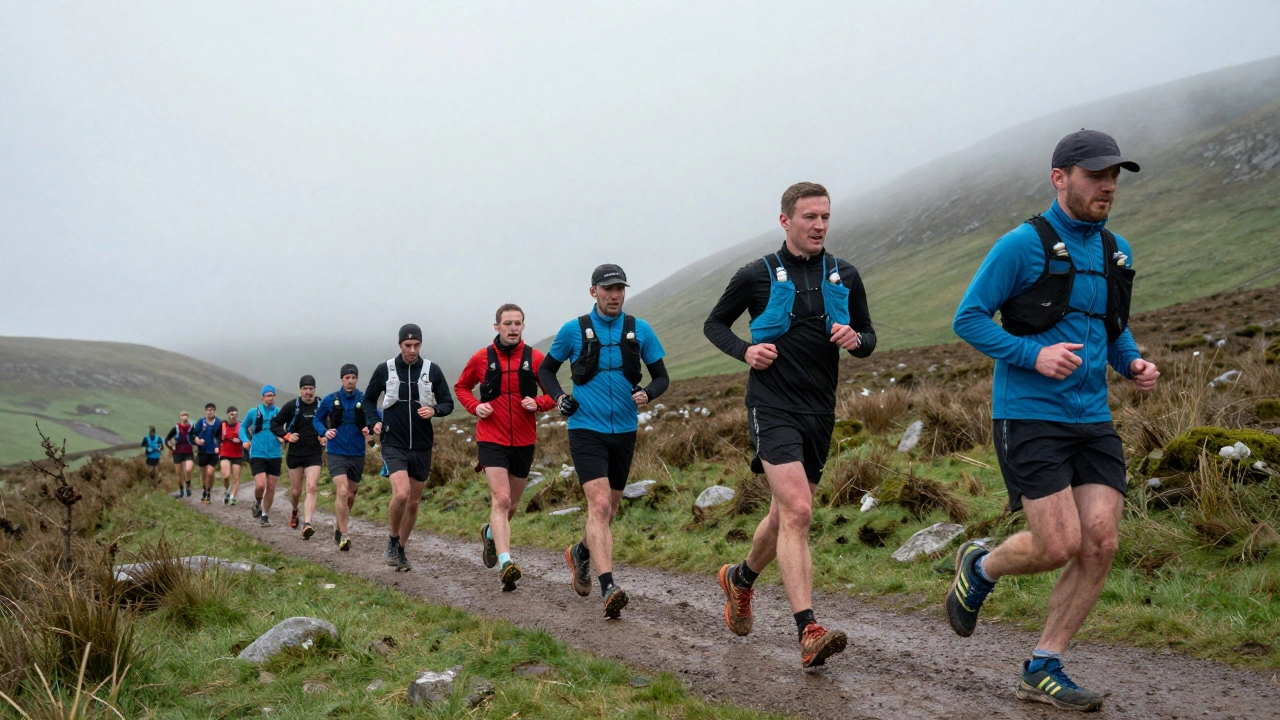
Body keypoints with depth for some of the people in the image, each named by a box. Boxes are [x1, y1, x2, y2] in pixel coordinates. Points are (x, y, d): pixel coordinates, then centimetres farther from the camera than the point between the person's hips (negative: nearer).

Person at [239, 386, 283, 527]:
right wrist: (245, 440, -2)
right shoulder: (253, 412, 1)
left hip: (274, 455, 2)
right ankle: (257, 502, 18)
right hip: (257, 455, -2)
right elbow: (243, 427, 15)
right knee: (260, 485, -17)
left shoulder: (279, 413, 3)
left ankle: (264, 516, 23)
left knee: (271, 488, 6)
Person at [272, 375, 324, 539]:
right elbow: (274, 424, 3)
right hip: (295, 454, 1)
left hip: (314, 454, -1)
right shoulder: (291, 407, -2)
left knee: (311, 488, -16)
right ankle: (294, 511, 43)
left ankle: (307, 523, -24)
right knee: (295, 491, 11)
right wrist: (287, 435, -12)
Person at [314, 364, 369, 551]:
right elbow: (317, 420, 12)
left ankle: (338, 526, 37)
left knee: (350, 495, 13)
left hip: (357, 454, 2)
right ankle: (343, 536, -13)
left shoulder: (365, 400, -1)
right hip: (336, 453, -2)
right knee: (342, 491, -18)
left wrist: (370, 428, -16)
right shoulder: (330, 400, 0)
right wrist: (325, 432, -8)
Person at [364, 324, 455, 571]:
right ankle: (393, 539, 5)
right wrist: (373, 422, -2)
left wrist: (435, 410, -16)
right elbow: (368, 399, 13)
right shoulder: (385, 369, -1)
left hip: (422, 447, 2)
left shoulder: (432, 370, 0)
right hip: (394, 444, -2)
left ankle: (400, 551, 26)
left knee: (413, 503, 9)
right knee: (401, 494, -21)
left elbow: (448, 403, 5)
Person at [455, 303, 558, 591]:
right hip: (491, 440, -2)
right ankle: (506, 562, -23)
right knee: (501, 499, -17)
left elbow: (554, 395, 6)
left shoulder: (535, 358, -1)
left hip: (524, 441, 3)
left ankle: (491, 533, 47)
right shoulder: (481, 358, -2)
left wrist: (538, 403, -16)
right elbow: (461, 387, 13)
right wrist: (475, 406, -5)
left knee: (511, 505, 16)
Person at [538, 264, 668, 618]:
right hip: (586, 430, -3)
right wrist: (558, 397, -7)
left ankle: (580, 553, 44)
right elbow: (545, 369, 11)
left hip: (624, 431, 4)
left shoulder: (640, 330, 3)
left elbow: (661, 376, 9)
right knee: (599, 504, -18)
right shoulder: (574, 330, -2)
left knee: (609, 509, 15)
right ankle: (608, 588, -23)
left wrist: (646, 393, -13)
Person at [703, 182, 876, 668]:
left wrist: (856, 340, -8)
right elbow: (714, 323, 11)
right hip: (772, 407, -5)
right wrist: (744, 350, -8)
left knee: (785, 515, 14)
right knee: (797, 510, -20)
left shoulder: (845, 277, 9)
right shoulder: (757, 276, 0)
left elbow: (868, 337, 16)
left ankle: (740, 579, 43)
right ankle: (808, 632, -20)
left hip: (819, 412, 5)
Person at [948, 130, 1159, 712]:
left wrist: (1134, 364, 4)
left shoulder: (1117, 252, 13)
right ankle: (980, 567, 22)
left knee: (1101, 545, -2)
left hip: (1092, 420, 7)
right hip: (1028, 417, -6)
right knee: (1058, 545, -11)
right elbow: (968, 319, -8)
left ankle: (1043, 670, 11)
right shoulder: (1023, 245, -8)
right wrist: (1034, 355, -21)